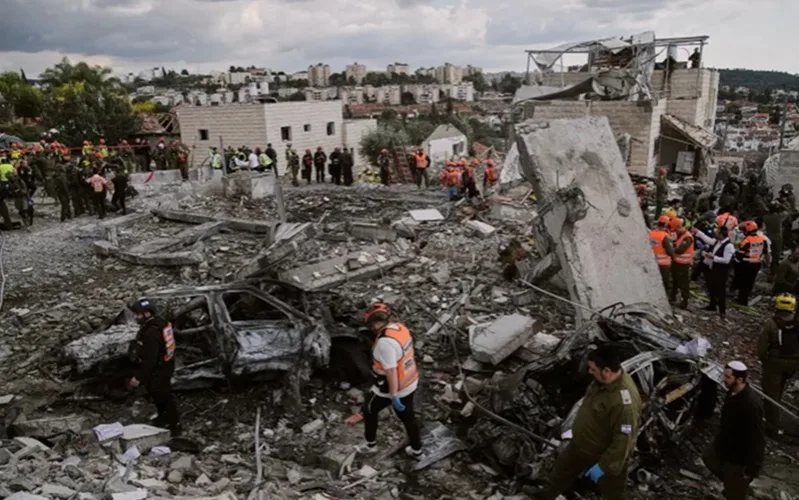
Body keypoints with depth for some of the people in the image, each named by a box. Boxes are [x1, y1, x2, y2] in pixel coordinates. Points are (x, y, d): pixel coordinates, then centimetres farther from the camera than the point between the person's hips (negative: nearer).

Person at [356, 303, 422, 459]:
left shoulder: (385, 341, -31)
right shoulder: (400, 328, -3)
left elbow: (391, 371, -30)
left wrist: (394, 396, -25)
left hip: (392, 387, -7)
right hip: (409, 382, 7)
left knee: (369, 409, 19)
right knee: (408, 416, 22)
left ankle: (371, 444, 35)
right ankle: (416, 451, 35)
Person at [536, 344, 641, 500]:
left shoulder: (625, 401, -39)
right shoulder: (604, 379, -12)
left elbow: (623, 441, -32)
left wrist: (603, 466, -25)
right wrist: (578, 429, 19)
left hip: (607, 455, -8)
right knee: (562, 470, 26)